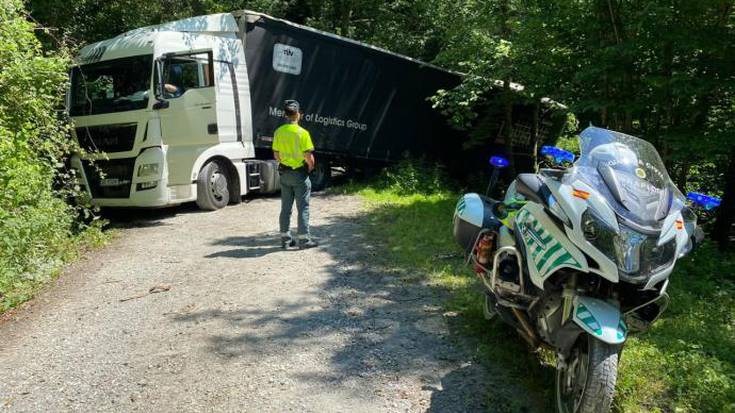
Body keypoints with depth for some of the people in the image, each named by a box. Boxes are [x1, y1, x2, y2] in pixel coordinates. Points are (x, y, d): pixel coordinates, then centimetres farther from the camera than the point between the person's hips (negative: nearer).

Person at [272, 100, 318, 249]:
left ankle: (285, 238, 20)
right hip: (300, 174, -5)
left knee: (285, 207, 13)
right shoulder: (302, 133, -16)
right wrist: (310, 168, 2)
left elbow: (276, 154, 6)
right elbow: (309, 157, -17)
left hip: (284, 173, 5)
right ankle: (304, 239, 7)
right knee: (303, 208, 3)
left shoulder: (278, 132, 0)